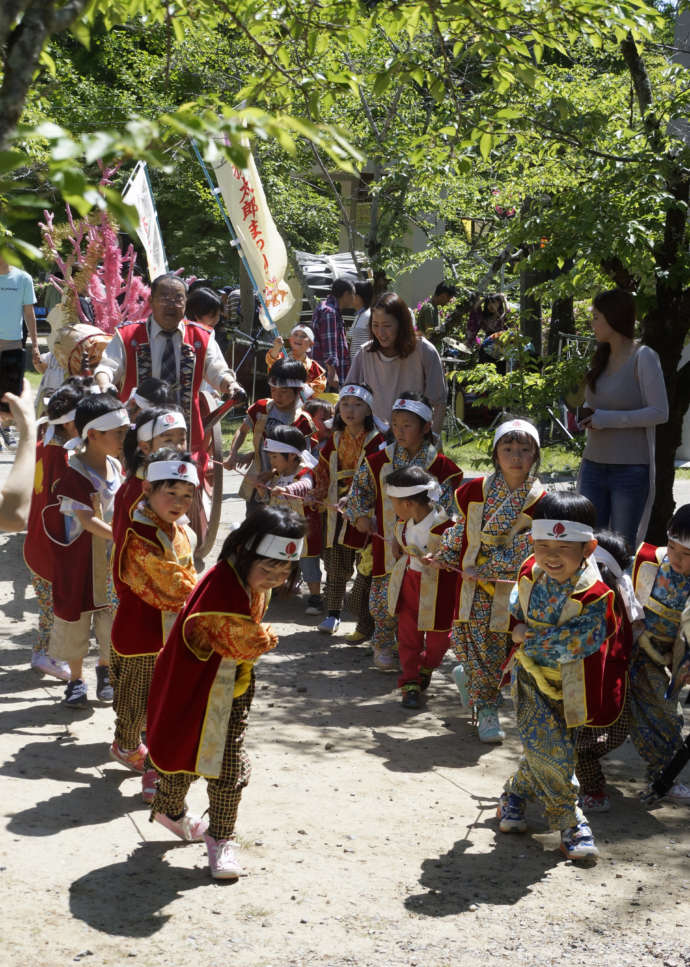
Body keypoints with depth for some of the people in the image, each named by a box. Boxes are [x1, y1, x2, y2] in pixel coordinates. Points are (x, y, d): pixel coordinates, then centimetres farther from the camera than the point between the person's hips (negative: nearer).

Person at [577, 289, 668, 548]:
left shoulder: (643, 357, -8)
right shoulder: (602, 359, 13)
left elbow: (660, 412, -14)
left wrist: (607, 419, -17)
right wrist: (587, 415, 2)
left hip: (631, 468, -6)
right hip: (594, 466, 6)